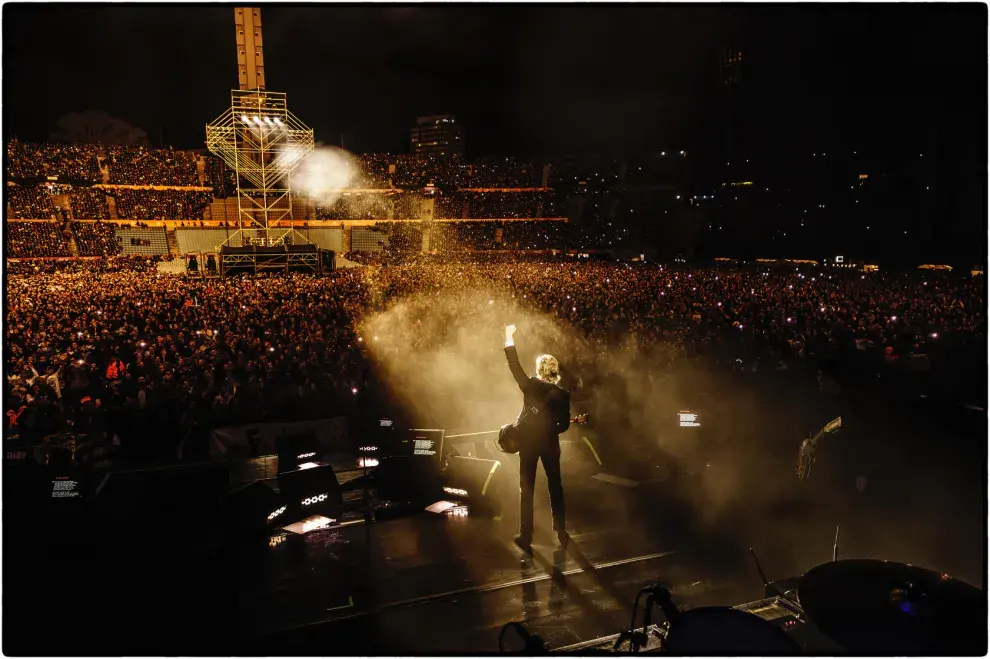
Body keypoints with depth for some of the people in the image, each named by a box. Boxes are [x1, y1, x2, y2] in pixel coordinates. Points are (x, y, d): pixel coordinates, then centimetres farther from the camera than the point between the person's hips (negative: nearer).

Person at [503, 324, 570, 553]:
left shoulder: (530, 386, -11)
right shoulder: (563, 394, -6)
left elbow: (514, 366, -5)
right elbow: (564, 424, -2)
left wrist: (509, 339, 1)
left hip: (528, 442, -1)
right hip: (550, 443, 1)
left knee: (527, 489, 6)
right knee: (555, 485, 18)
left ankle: (526, 538, 9)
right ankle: (560, 532, 25)